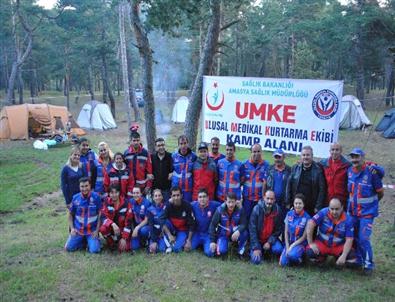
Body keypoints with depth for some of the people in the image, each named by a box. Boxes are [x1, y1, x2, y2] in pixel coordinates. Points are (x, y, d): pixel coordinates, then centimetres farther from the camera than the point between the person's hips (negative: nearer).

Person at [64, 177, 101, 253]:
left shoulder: (96, 197, -10)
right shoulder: (75, 198, -4)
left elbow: (100, 215, -4)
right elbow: (70, 214, 9)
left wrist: (97, 230, -9)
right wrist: (72, 228, -2)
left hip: (92, 230, -2)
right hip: (78, 230, 3)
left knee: (94, 250, -18)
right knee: (68, 248, -9)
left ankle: (93, 240, 15)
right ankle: (83, 241, 18)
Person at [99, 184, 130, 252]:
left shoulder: (125, 203, -15)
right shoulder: (106, 201, -11)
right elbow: (104, 217, -17)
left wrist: (124, 238, -19)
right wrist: (113, 224, -36)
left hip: (122, 228, -1)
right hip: (110, 226, 1)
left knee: (125, 248, -19)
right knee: (103, 229, -33)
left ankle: (120, 240, 16)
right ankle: (111, 242, -2)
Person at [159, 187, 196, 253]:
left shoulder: (187, 205, -21)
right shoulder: (168, 205, -19)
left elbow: (191, 224, -15)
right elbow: (162, 221, -23)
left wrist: (189, 241, -16)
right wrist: (169, 235, -30)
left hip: (183, 230, -1)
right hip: (171, 228, 1)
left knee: (176, 249, -22)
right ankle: (169, 243, -1)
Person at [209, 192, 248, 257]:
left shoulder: (240, 210, -15)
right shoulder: (220, 210, -17)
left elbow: (243, 224, -18)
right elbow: (213, 225, -14)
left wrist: (238, 231, -40)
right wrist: (212, 241, -19)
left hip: (235, 234, 1)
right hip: (223, 234, -1)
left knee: (244, 233, -32)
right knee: (221, 251, -26)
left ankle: (241, 251, -4)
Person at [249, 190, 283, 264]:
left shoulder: (278, 210, -11)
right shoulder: (257, 209, -17)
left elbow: (278, 229, -4)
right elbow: (252, 229, -17)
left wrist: (270, 242, -16)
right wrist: (256, 248, -19)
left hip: (270, 238, 2)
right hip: (258, 239, -1)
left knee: (278, 249, -26)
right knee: (256, 260, -16)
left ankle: (267, 250, 7)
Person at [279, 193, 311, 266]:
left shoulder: (307, 218, -10)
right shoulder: (289, 214, -1)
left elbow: (304, 236, -8)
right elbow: (286, 232, 2)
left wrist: (292, 246, -14)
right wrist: (287, 247, -6)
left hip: (300, 243, -3)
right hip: (289, 242, 3)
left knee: (292, 255, -34)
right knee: (283, 262, -16)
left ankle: (299, 257, -1)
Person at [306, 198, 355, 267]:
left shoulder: (347, 220, -14)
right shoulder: (323, 213, -18)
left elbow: (349, 239, -15)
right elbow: (310, 224, -20)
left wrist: (343, 256, -26)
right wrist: (311, 243, -19)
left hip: (338, 246, 1)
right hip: (322, 243, -1)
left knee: (351, 256, -25)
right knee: (310, 251, -28)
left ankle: (338, 257, 12)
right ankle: (321, 257, 10)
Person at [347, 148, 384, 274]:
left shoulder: (371, 173, -16)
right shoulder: (349, 171, 0)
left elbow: (380, 192, -4)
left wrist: (371, 202, 9)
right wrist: (352, 201, 11)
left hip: (367, 212, -5)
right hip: (353, 211, 5)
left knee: (363, 239, -8)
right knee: (355, 237, 13)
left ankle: (369, 264, 10)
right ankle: (358, 260, 30)